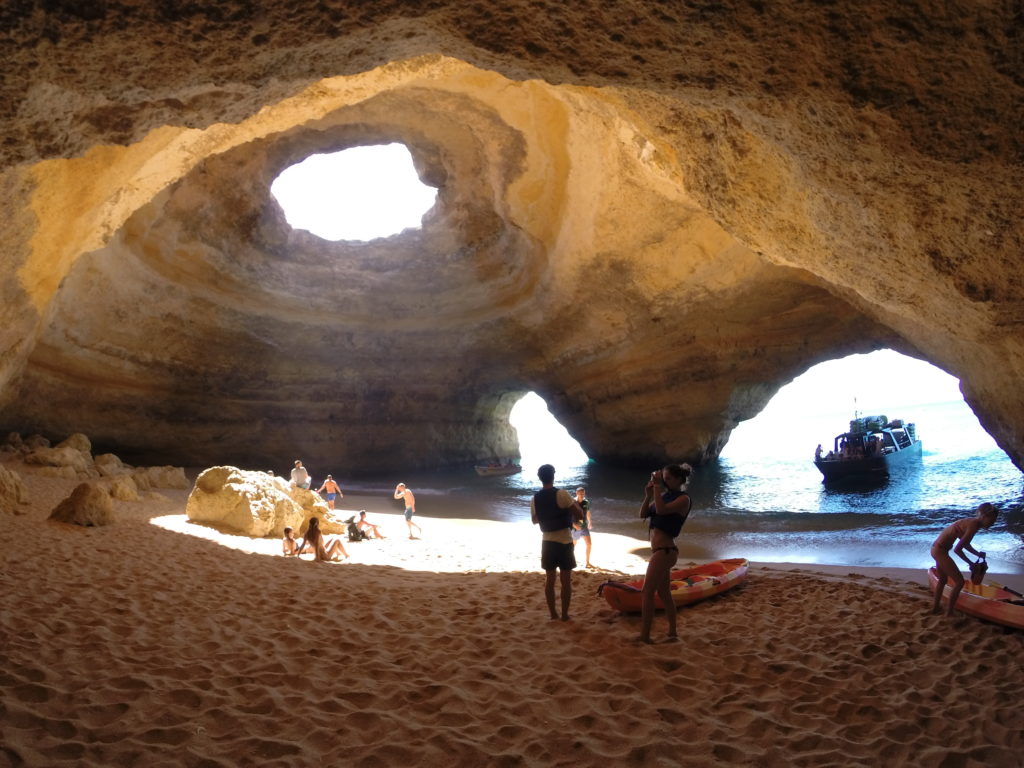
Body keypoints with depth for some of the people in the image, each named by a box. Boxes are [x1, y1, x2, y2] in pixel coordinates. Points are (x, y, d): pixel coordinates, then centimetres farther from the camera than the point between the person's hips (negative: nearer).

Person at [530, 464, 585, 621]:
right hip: (564, 541, -4)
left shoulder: (535, 499, 2)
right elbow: (579, 515, -12)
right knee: (566, 580, 4)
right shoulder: (562, 494, -14)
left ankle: (553, 613, 16)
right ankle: (564, 614, 8)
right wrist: (576, 505, 7)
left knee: (549, 579, 11)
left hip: (547, 541, 4)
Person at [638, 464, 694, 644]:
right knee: (664, 593, 15)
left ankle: (644, 636, -4)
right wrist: (648, 494, -3)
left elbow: (661, 510, -27)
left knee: (647, 593, -7)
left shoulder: (683, 499, -10)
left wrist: (657, 486, -20)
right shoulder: (665, 496, 13)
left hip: (664, 550, -9)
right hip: (662, 550, 9)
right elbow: (643, 514, 10)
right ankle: (672, 633, 24)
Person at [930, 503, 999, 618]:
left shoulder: (972, 522, 6)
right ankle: (949, 612, 6)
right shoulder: (974, 526, -22)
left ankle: (935, 607, 40)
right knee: (959, 581, -2)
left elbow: (965, 544, 19)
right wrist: (970, 563, -10)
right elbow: (957, 549, -22)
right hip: (940, 551, -10)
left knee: (942, 580, 26)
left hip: (936, 549, 10)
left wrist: (978, 554, 6)